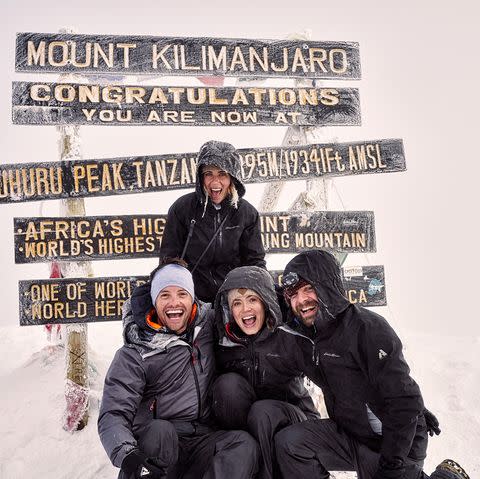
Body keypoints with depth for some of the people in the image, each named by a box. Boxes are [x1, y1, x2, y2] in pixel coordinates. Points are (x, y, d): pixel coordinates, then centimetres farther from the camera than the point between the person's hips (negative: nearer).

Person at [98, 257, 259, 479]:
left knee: (244, 443, -25)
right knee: (159, 431, -34)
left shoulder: (207, 321, 7)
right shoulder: (134, 355, -3)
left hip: (202, 441, 3)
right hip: (155, 445, -2)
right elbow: (113, 414, -11)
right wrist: (128, 456, -30)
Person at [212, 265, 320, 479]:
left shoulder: (290, 338, -13)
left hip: (296, 419, -2)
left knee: (261, 411, -33)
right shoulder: (226, 346, -4)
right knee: (228, 382, -24)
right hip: (243, 423, 3)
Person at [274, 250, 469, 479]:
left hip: (393, 442, -5)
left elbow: (404, 401, -24)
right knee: (288, 441, -14)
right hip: (348, 434, 6)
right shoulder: (304, 335, -2)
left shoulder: (367, 327, -24)